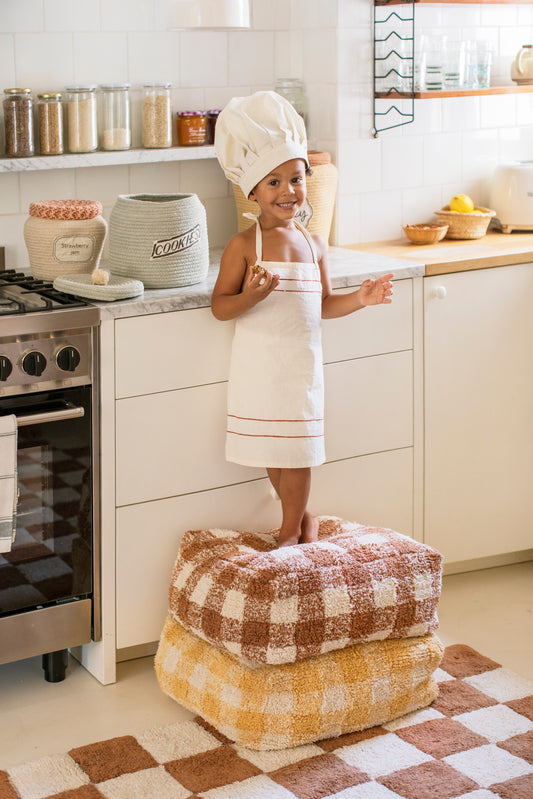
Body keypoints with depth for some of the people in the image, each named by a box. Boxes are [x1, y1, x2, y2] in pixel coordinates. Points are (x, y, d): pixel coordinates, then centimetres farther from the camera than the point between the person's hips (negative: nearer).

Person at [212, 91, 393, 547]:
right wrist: (251, 297, -28)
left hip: (302, 363, 3)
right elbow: (219, 306, -11)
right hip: (260, 366, -3)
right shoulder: (244, 246, -9)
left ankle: (291, 531, 21)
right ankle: (301, 516, 30)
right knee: (271, 448, 7)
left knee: (298, 447, 6)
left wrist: (359, 300, 2)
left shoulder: (314, 246, 5)